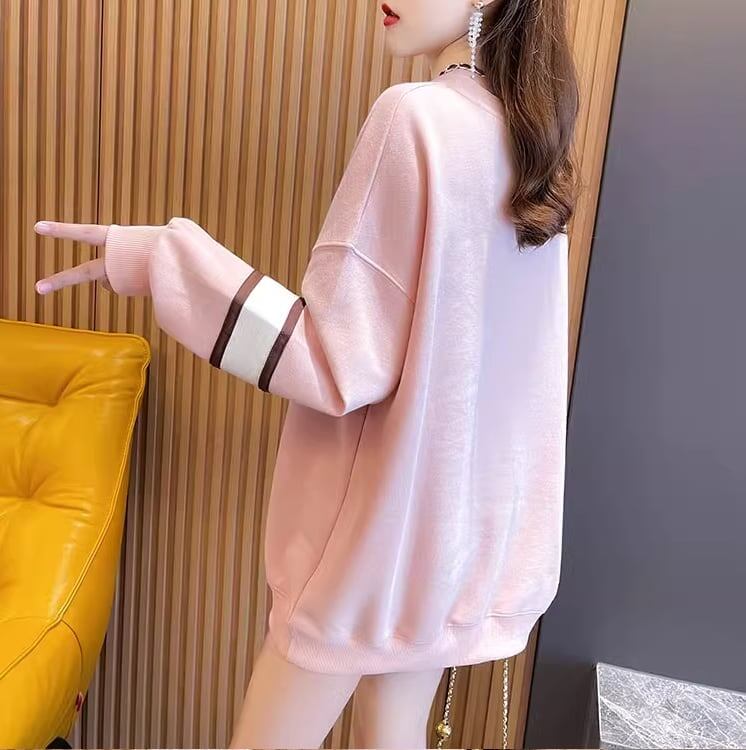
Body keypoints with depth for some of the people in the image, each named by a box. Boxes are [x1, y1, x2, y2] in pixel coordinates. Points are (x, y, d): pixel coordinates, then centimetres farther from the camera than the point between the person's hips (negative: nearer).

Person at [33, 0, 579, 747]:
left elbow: (344, 363, -22)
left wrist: (164, 258, -20)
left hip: (382, 511, -7)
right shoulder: (528, 133, 5)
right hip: (465, 507, 8)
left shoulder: (418, 116, -20)